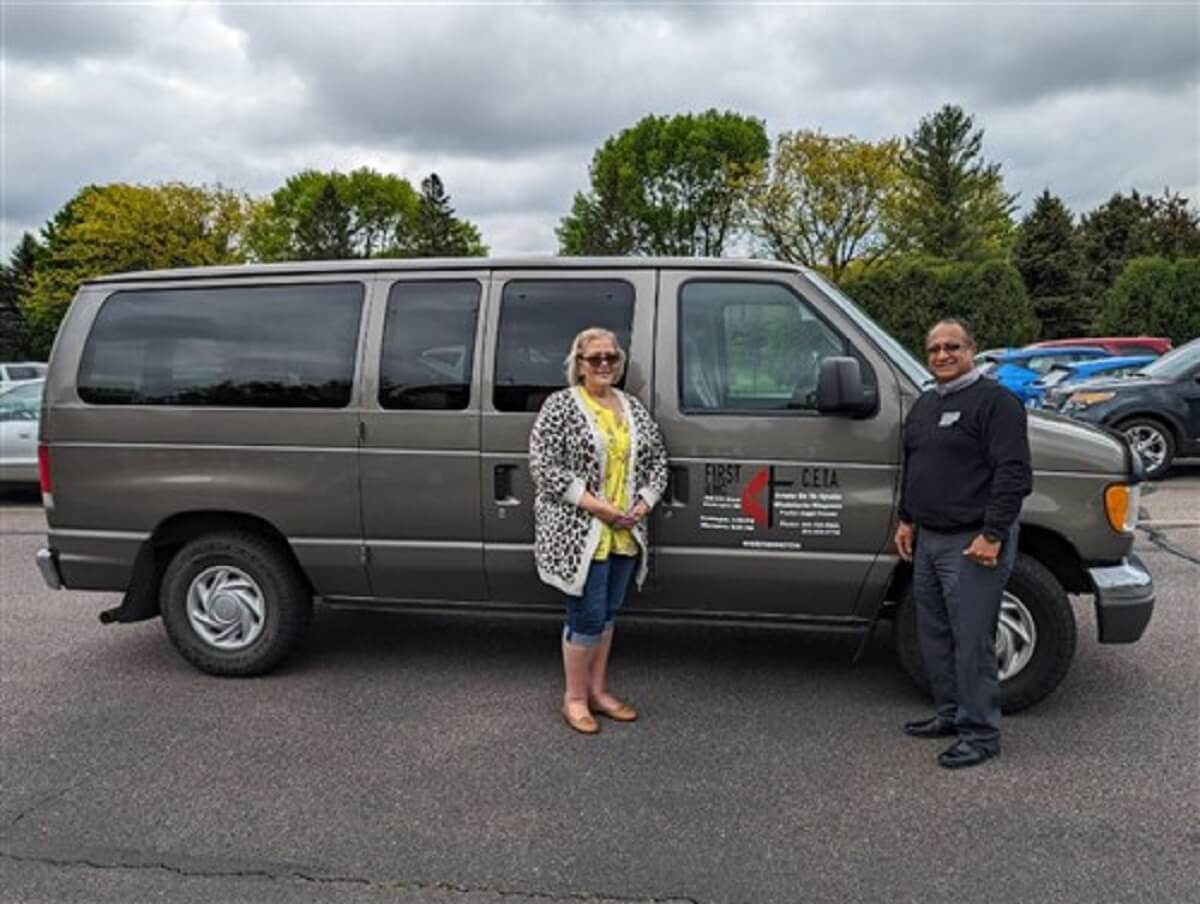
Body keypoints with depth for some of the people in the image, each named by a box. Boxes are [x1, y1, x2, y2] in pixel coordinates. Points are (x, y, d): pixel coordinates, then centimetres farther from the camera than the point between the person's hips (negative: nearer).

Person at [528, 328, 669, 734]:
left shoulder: (633, 407, 11)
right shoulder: (560, 405, -7)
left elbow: (658, 458, 15)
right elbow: (543, 465, -14)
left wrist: (644, 503, -2)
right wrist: (595, 505, -18)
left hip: (625, 533, 6)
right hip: (580, 532, -6)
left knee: (607, 613, 15)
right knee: (588, 616, -1)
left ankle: (598, 691, 29)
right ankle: (574, 697, 18)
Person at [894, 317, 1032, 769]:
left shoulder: (995, 401, -11)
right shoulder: (924, 405, 16)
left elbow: (1013, 474, -17)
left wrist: (992, 535, -21)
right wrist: (907, 519, 20)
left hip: (972, 543, -9)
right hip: (928, 539, 9)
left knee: (971, 640, -4)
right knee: (934, 634, 16)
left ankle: (980, 732, 9)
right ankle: (949, 713, 31)